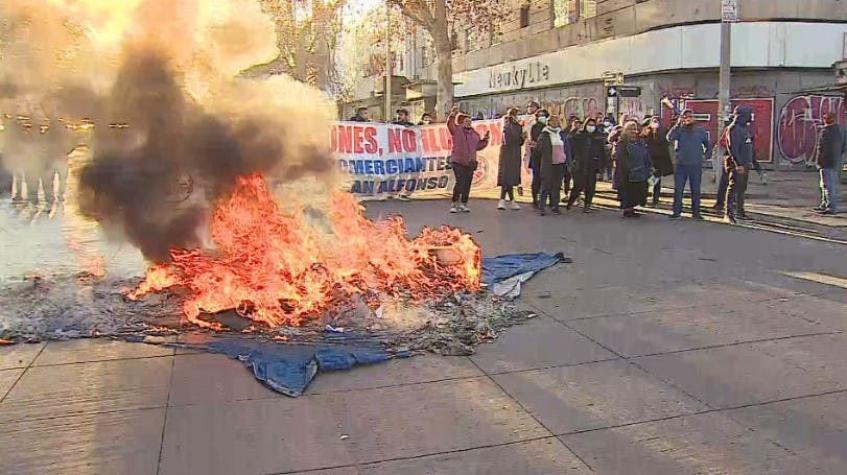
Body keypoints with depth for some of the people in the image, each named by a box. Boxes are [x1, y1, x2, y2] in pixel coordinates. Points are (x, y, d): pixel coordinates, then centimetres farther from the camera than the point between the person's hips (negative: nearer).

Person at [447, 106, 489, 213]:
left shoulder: (474, 134, 17)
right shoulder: (457, 129, 2)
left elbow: (478, 146, 21)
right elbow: (450, 124, -16)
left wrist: (485, 140, 8)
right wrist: (452, 115, -30)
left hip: (470, 163, 5)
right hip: (458, 161, -5)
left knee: (467, 184, 5)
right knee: (460, 182, -15)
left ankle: (464, 204, 14)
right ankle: (455, 204, -7)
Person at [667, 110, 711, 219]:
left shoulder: (700, 130, 7)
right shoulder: (680, 129, 1)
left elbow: (708, 144, 20)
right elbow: (670, 138, -19)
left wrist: (706, 155, 9)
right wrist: (677, 124, -19)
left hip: (696, 165, 1)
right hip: (681, 164, -1)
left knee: (696, 190, 7)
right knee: (678, 189, 1)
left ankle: (696, 212, 15)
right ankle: (677, 211, 10)